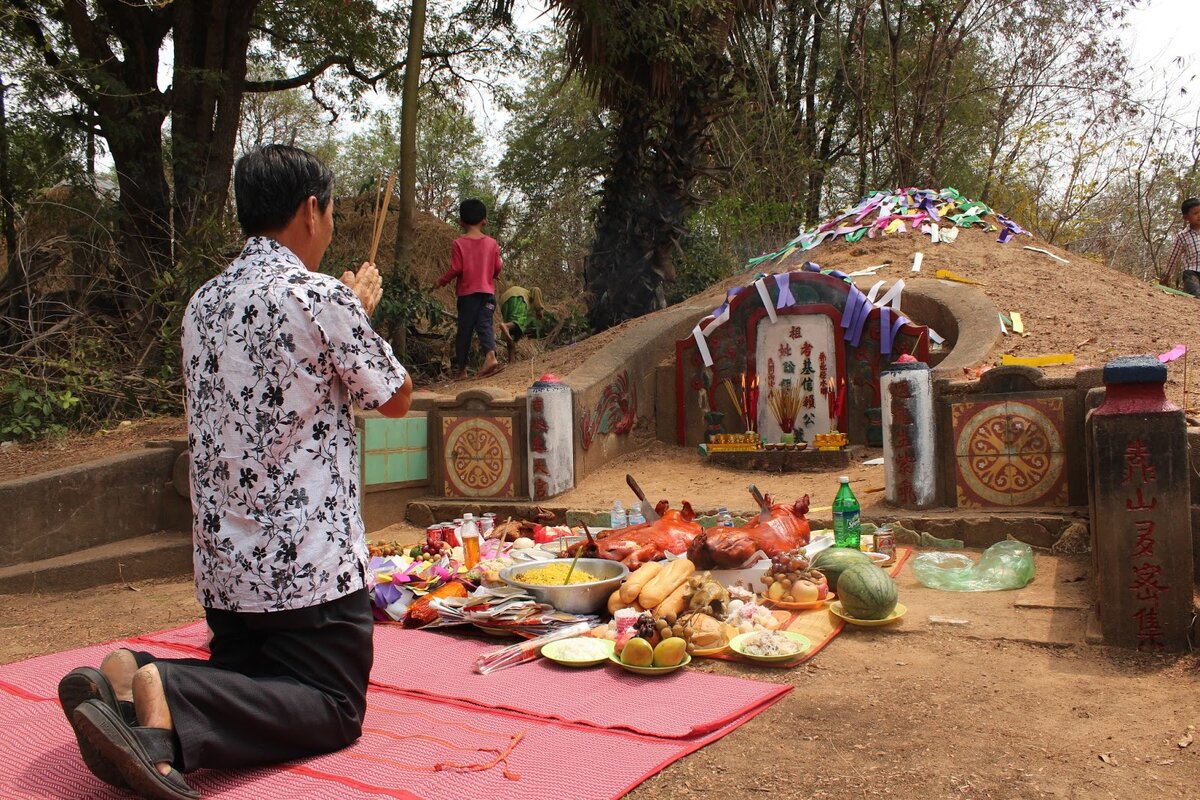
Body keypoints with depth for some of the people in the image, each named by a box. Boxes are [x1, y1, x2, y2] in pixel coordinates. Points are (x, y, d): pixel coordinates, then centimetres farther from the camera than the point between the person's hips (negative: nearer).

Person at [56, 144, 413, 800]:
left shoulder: (204, 303, 9)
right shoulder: (318, 297, -14)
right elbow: (395, 398, -1)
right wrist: (363, 311, 14)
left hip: (225, 561, 8)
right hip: (309, 561, -8)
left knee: (248, 681, 25)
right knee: (333, 711, 4)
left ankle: (129, 680, -4)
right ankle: (163, 701, -19)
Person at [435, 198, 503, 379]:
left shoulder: (459, 243, -7)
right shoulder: (492, 243, 2)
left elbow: (456, 269, -10)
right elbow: (497, 268, 5)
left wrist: (441, 281, 5)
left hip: (467, 293, -2)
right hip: (487, 291, 2)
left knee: (464, 330, 7)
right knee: (485, 325, -3)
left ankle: (461, 368, 15)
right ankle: (490, 355, -29)